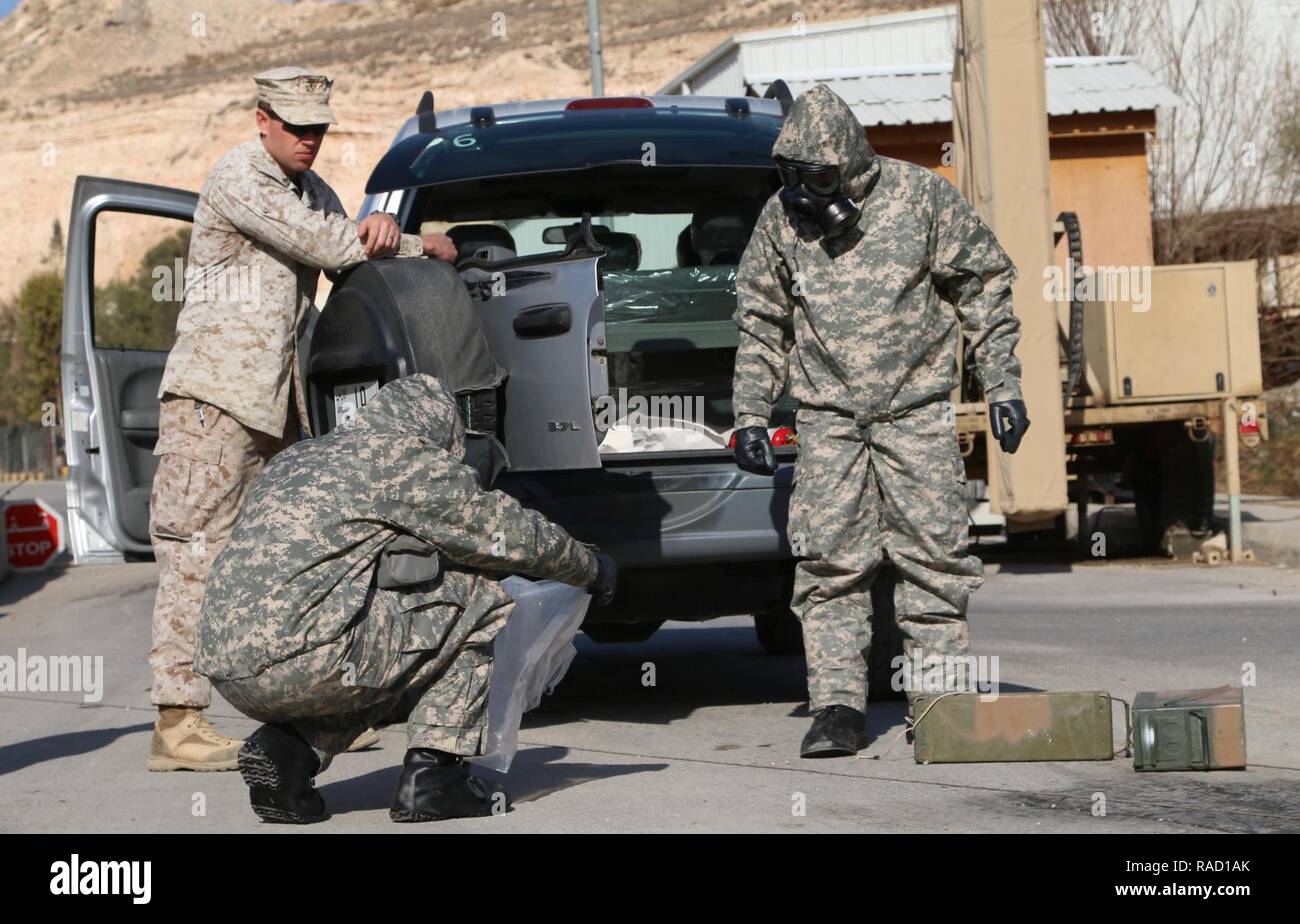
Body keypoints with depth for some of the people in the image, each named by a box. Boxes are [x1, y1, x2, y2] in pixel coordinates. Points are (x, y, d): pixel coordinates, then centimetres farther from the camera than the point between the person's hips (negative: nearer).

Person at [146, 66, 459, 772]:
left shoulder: (312, 190, 18)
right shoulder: (238, 178, -10)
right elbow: (319, 244, -16)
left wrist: (377, 231, -12)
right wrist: (422, 246, -5)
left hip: (278, 400, 9)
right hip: (215, 390, -8)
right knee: (197, 551, -8)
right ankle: (177, 721, -8)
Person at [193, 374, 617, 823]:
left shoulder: (294, 458, 28)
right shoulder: (407, 457, 4)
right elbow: (515, 532, 9)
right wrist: (592, 568, 26)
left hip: (227, 673, 8)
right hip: (298, 659, -8)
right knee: (481, 598, 6)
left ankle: (286, 748, 10)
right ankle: (432, 772, 3)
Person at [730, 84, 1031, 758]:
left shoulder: (921, 197, -5)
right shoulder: (781, 216, 2)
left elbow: (984, 286, 4)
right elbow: (761, 323, 11)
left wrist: (1002, 387, 0)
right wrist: (750, 414, 6)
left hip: (917, 410, -1)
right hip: (828, 418, 2)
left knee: (933, 554, -2)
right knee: (828, 560, -5)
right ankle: (838, 708, 0)